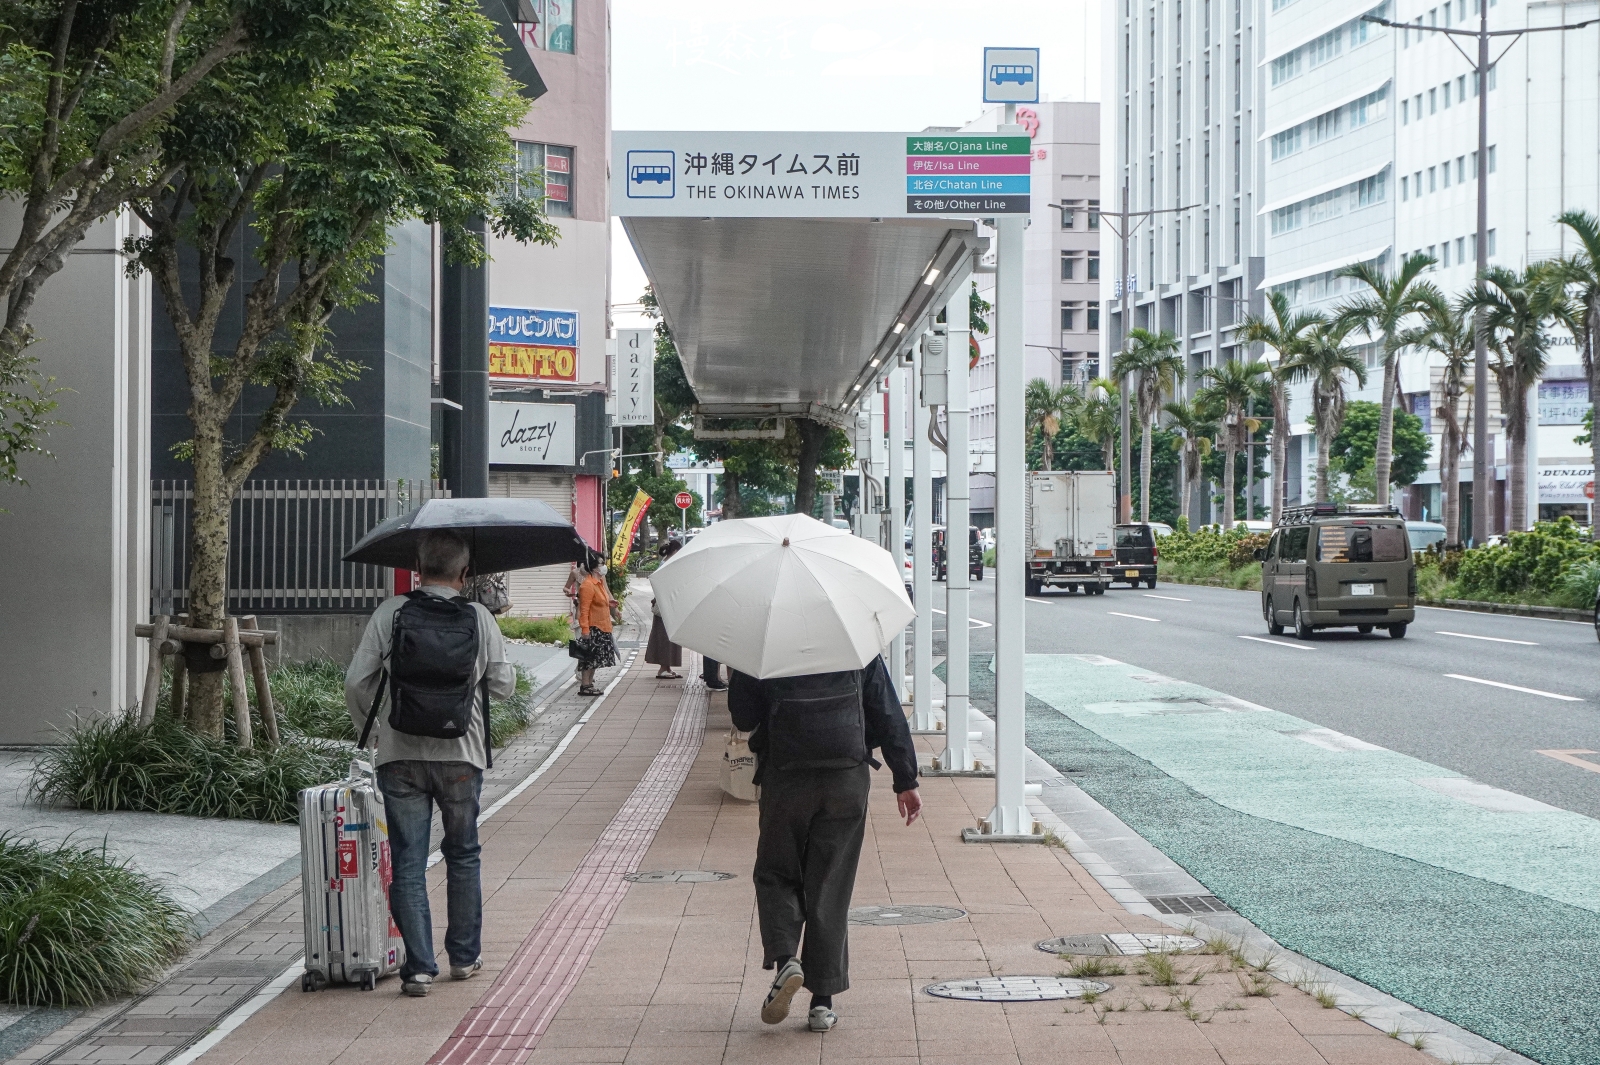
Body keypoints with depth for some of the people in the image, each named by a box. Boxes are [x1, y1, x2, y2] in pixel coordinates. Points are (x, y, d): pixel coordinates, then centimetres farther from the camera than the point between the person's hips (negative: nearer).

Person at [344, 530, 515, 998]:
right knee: (462, 857, 18)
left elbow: (356, 682, -3)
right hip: (461, 755, 1)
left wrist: (368, 726, 14)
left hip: (400, 755, -1)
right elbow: (503, 685, 1)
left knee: (408, 863, 3)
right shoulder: (479, 617, -3)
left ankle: (419, 967, -2)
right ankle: (464, 957, 25)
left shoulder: (389, 613, -3)